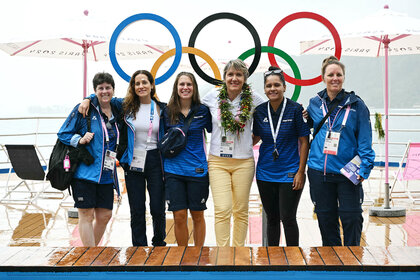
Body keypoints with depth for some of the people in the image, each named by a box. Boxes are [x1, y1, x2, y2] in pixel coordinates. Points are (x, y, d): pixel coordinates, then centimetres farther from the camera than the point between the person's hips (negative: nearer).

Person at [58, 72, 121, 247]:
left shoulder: (116, 112, 12)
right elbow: (63, 134, -1)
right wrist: (80, 140, -16)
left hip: (107, 175, 5)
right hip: (85, 172, -5)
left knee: (105, 215, 7)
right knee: (86, 215, -3)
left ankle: (91, 250, 26)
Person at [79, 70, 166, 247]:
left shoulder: (162, 109, 4)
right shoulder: (126, 106, 3)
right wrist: (88, 99, -5)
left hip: (155, 163, 0)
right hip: (133, 164, 0)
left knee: (158, 209, 1)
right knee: (137, 211, 2)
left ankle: (159, 242, 25)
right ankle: (139, 245, 13)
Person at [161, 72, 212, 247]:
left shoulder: (203, 111, 2)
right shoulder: (167, 112, 4)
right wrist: (162, 169, 8)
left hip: (197, 170, 0)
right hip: (174, 171, 1)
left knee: (197, 215, 8)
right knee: (179, 216, 0)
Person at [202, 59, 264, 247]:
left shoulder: (253, 99, -2)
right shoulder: (211, 97, 0)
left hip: (244, 162, 1)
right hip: (218, 161, 0)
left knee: (241, 210, 7)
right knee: (222, 210, -10)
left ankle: (239, 249, 20)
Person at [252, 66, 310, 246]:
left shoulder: (295, 109, -7)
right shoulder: (260, 111, 4)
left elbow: (304, 142, -6)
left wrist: (301, 172, -9)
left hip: (289, 174, -4)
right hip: (265, 174, 4)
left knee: (287, 218, -4)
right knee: (272, 218, 12)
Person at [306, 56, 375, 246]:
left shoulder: (356, 105, -1)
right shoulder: (315, 103, 7)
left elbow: (365, 139, -3)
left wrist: (365, 168, -12)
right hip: (319, 172, 3)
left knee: (352, 219, -2)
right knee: (326, 219, 10)